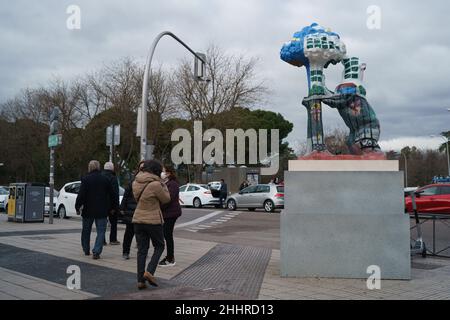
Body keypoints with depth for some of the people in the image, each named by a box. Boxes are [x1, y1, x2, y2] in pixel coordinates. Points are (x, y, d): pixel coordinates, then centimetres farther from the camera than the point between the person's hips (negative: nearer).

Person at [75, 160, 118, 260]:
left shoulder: (85, 179, -7)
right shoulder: (105, 179, 0)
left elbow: (81, 195, -12)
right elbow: (111, 195, 6)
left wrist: (77, 207, -4)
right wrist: (115, 206, 16)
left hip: (88, 210, 0)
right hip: (101, 210, 0)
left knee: (86, 231, 17)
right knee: (101, 231, 2)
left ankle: (86, 250, 28)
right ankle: (96, 252, -10)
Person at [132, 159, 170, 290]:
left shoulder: (135, 182, 1)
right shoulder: (155, 184, -19)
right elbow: (166, 199, -5)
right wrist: (163, 185, 7)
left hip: (138, 219, 5)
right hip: (153, 220, -5)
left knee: (142, 250, 10)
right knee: (159, 246, 13)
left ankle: (140, 280, 10)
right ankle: (149, 271, -4)